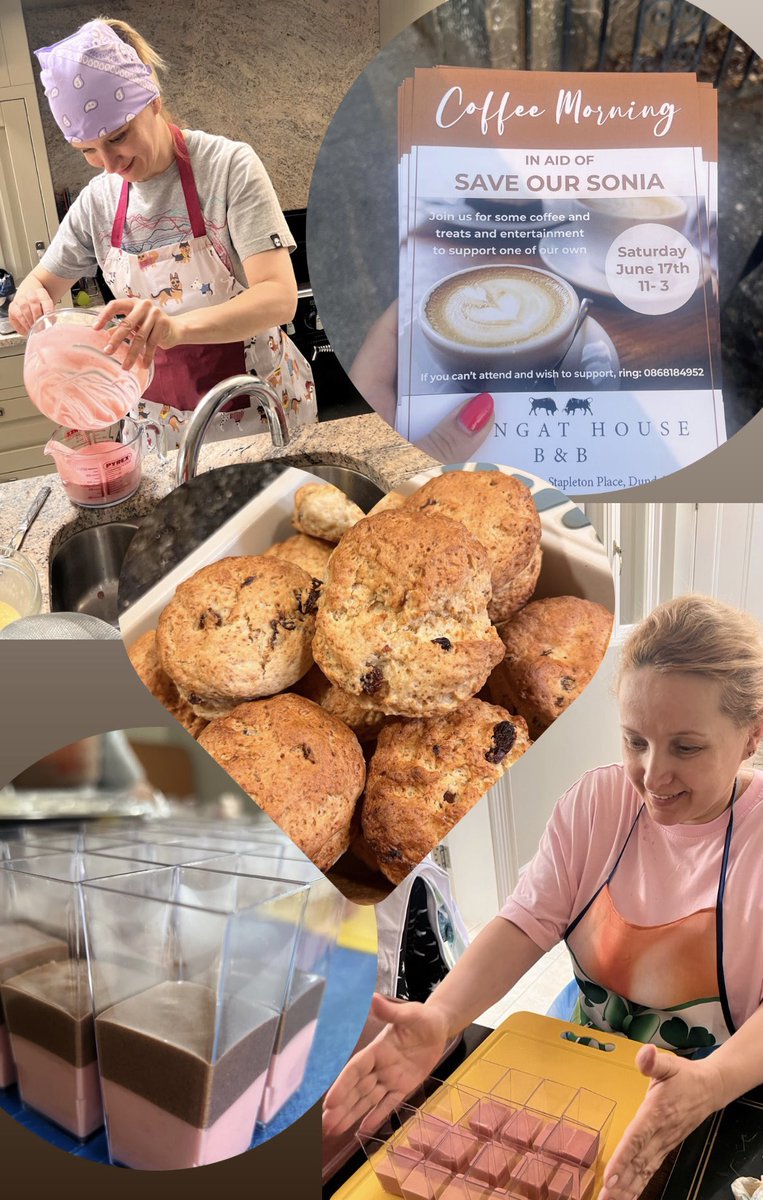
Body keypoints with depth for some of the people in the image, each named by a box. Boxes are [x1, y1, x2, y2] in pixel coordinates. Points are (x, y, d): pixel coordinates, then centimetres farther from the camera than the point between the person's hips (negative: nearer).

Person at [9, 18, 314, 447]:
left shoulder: (228, 166, -15)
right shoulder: (99, 199, 0)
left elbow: (279, 297, -26)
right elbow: (44, 282, 12)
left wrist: (176, 326, -44)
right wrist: (30, 297, -14)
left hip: (258, 406, -4)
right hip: (162, 413, 4)